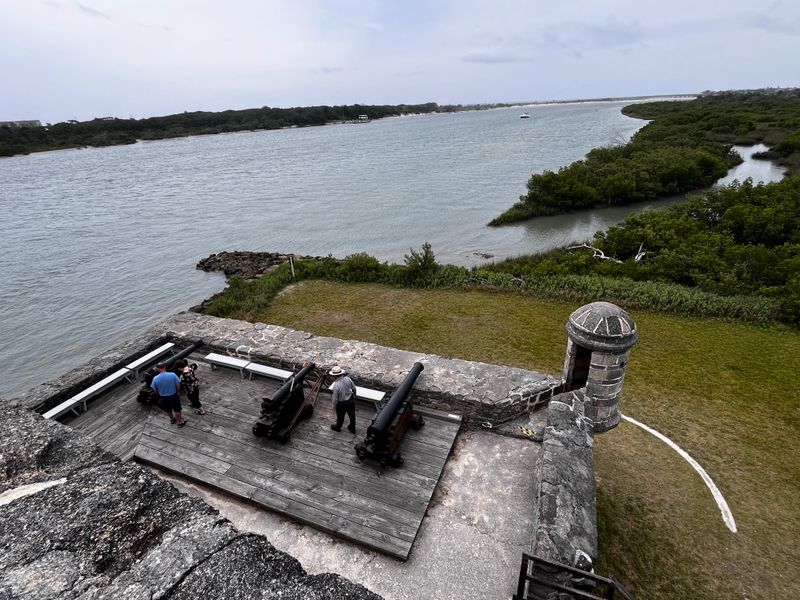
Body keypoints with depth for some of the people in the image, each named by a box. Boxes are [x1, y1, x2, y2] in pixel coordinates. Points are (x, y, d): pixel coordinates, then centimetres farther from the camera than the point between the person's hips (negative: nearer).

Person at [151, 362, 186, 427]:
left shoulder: (155, 379, -17)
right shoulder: (173, 375, -22)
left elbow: (155, 390, -4)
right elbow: (178, 385, -14)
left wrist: (160, 394, 17)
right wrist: (178, 392, 6)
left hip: (164, 398, 2)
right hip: (174, 396, -1)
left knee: (168, 410, 28)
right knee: (177, 410, 18)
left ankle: (172, 419, 50)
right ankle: (180, 422, 32)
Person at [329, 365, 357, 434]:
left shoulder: (336, 385, -33)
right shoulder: (347, 378, -19)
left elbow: (335, 398, -21)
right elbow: (354, 388, -3)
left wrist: (334, 406, -3)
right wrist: (354, 395, 17)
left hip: (342, 403, -4)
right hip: (351, 400, 5)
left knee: (340, 416, 24)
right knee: (352, 414, 25)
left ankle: (337, 427, 52)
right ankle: (352, 428, 46)